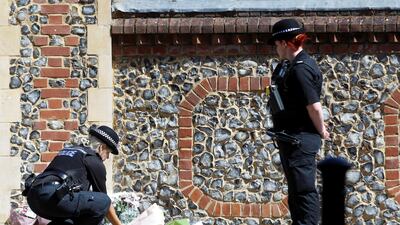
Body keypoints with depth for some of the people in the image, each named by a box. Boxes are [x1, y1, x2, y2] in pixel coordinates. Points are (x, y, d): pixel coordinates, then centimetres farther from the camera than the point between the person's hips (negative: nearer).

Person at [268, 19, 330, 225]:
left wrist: (321, 131, -8)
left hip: (300, 139, -10)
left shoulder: (301, 69, -18)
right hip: (292, 139, 10)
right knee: (296, 192, 18)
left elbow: (314, 106, -21)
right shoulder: (295, 66, 13)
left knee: (303, 190, -9)